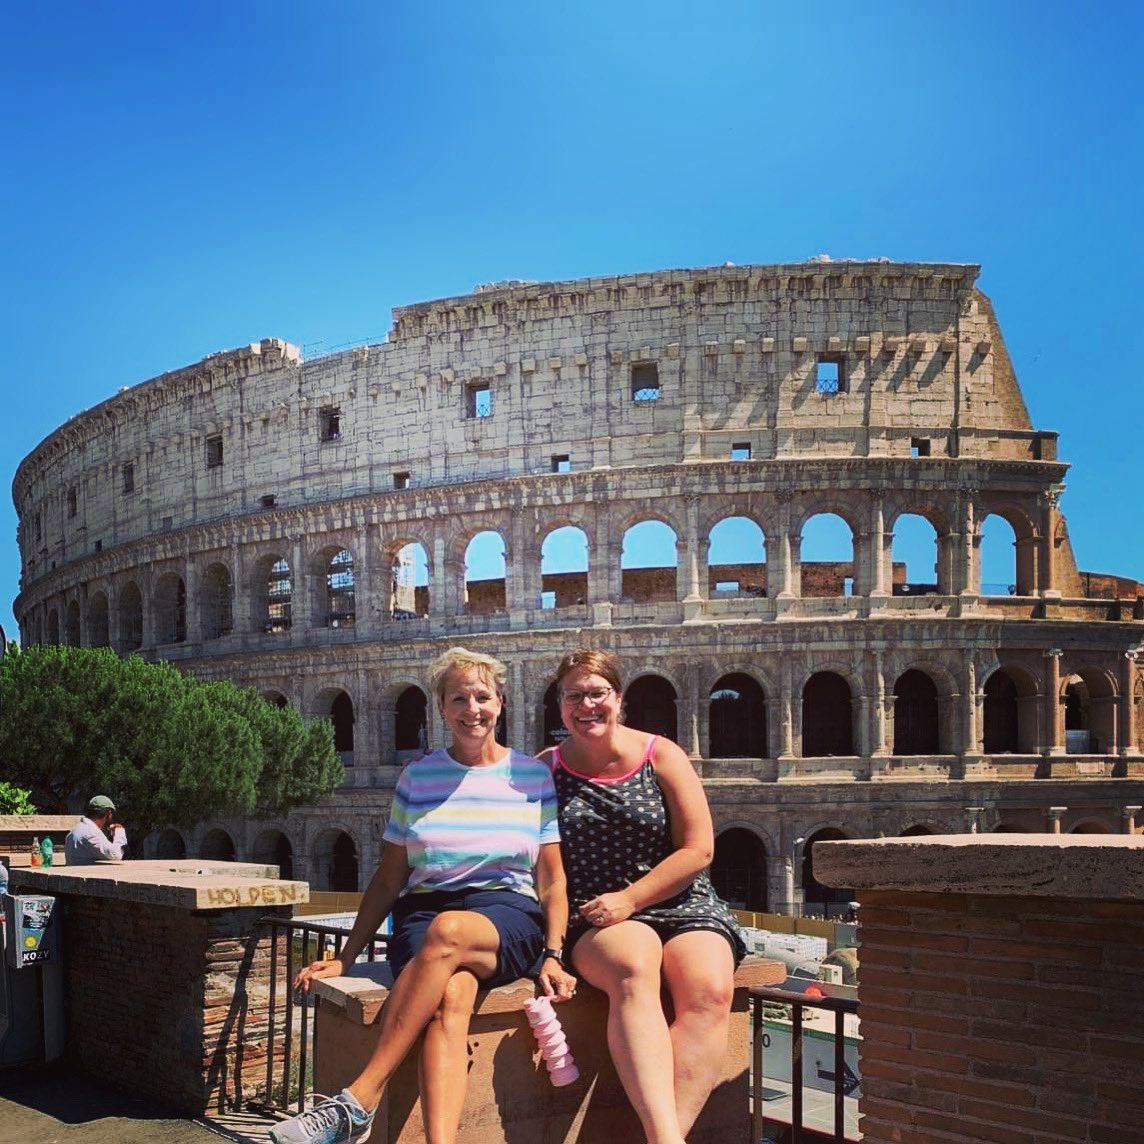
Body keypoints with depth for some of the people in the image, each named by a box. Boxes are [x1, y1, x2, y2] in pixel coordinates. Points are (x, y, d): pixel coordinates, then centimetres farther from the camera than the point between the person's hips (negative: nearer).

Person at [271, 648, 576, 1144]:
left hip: (509, 917, -1)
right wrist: (346, 957, 9)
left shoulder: (533, 776, 9)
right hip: (423, 913, 1)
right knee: (450, 998, -35)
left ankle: (359, 1099, -36)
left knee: (449, 932, -38)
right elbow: (388, 879, 14)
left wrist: (553, 956, -4)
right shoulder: (418, 777, 12)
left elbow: (552, 881, 9)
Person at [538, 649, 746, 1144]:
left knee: (709, 989, -30)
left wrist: (630, 900, -10)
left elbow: (698, 849, 0)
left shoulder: (661, 756, 5)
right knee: (634, 968, -36)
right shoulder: (546, 769, 9)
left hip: (680, 904, 1)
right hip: (595, 920, -1)